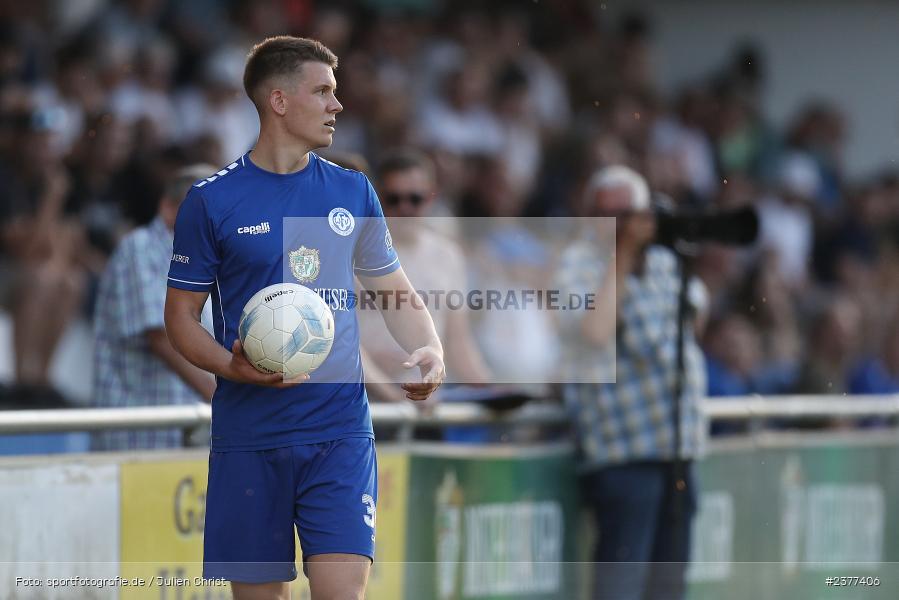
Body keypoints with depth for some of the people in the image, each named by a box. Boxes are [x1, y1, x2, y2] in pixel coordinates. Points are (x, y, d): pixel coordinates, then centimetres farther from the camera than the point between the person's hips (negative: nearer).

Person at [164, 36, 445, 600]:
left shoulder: (353, 192, 10)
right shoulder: (212, 200, 0)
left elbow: (396, 291, 18)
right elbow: (182, 314, 4)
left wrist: (429, 350, -3)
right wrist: (233, 368, -15)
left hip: (339, 432, 1)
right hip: (249, 439, -1)